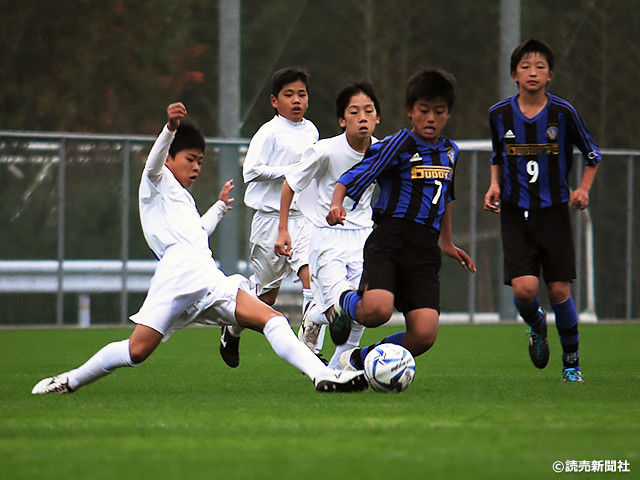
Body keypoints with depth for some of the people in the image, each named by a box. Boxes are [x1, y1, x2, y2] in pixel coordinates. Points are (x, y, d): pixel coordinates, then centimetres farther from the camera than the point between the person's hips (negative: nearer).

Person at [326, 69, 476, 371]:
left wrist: (447, 244, 42)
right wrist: (336, 205, -27)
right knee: (378, 309, -32)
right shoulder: (399, 144, -2)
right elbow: (351, 179, -7)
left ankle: (358, 361, 13)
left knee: (424, 334, -14)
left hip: (425, 251, 5)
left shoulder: (450, 152, 18)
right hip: (388, 240, -5)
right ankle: (346, 304, 8)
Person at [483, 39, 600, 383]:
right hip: (515, 213, 1)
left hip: (554, 212, -1)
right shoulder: (499, 114, 1)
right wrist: (495, 186, 3)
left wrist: (583, 189, -4)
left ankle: (572, 362, 18)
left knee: (559, 290, -1)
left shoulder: (563, 112, -4)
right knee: (523, 289, -15)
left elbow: (592, 154, 9)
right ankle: (537, 328, 20)